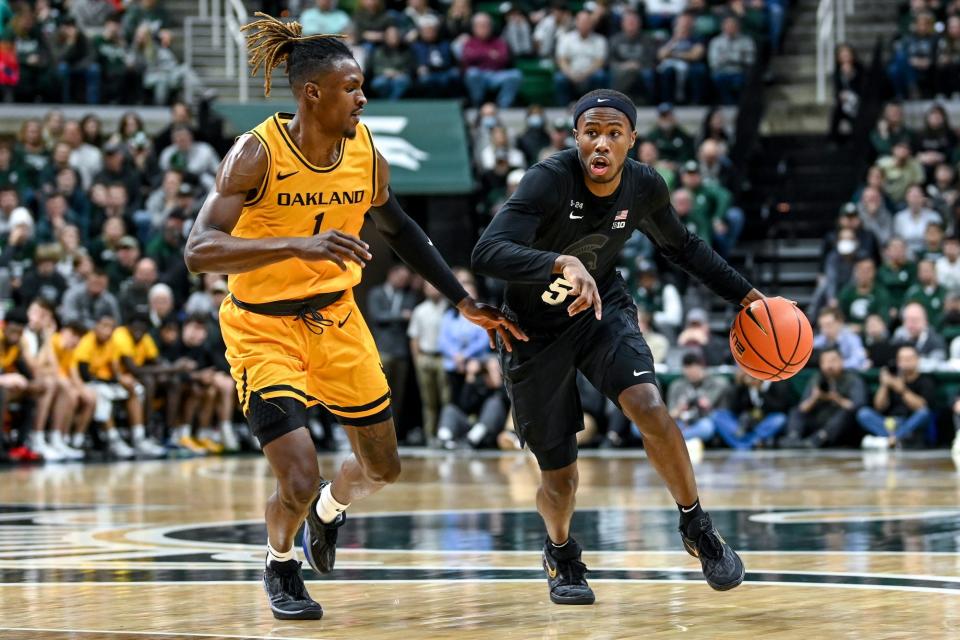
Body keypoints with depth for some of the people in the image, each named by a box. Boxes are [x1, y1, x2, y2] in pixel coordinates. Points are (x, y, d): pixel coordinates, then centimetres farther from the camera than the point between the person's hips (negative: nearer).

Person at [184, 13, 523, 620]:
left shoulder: (365, 152, -7)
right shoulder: (257, 154, -23)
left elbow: (398, 228, 12)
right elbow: (199, 251, -32)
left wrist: (465, 302, 12)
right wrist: (297, 245, -44)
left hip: (337, 318, 5)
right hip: (265, 327, -5)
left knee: (382, 468, 13)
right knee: (299, 483, -14)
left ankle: (329, 510, 49)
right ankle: (280, 567, 20)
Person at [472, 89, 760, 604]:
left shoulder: (644, 187, -12)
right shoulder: (550, 180, -28)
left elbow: (681, 246, 10)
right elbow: (486, 253, -42)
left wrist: (744, 295, 6)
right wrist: (562, 263, -57)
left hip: (603, 310, 3)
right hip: (536, 329, -3)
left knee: (650, 408, -26)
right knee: (559, 478, 2)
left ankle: (697, 528, -4)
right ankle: (561, 555, 37)